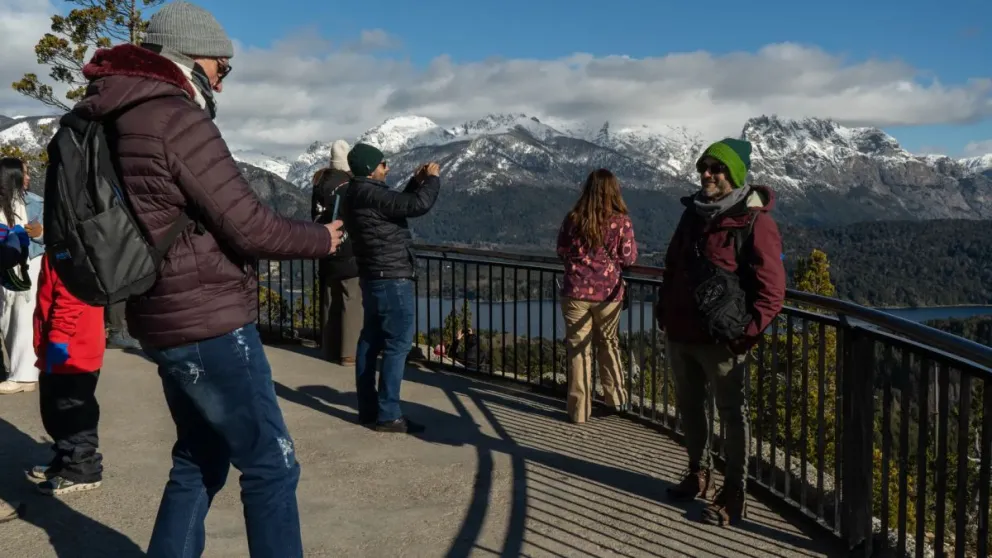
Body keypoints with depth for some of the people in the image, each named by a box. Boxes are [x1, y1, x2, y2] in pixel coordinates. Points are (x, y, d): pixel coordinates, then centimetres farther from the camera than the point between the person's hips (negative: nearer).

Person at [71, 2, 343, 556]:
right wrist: (319, 239, -2)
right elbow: (247, 224, -18)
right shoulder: (176, 118, -16)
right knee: (271, 465, -1)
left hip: (173, 323, 10)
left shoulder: (121, 123, 12)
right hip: (210, 324, -10)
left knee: (200, 459, 20)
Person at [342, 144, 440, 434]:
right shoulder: (371, 194, -20)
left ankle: (368, 408, 18)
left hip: (373, 277, 10)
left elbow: (399, 204, 24)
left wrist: (416, 181, 13)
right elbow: (418, 205, -24)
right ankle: (388, 415, -5)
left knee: (371, 340, 12)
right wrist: (432, 179, -7)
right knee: (398, 343, -7)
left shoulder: (358, 194, 12)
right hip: (392, 279, -10)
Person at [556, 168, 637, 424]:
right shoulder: (621, 221, -8)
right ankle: (616, 398, 27)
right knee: (608, 343, 19)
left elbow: (562, 252, 7)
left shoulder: (573, 219, -4)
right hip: (608, 292, 0)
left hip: (576, 291, 0)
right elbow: (629, 258, -2)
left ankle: (579, 409, 10)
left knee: (578, 348, 7)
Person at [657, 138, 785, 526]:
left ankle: (733, 495, 13)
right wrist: (665, 312, 15)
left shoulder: (755, 223, -13)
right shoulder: (693, 214, 10)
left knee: (732, 413, 4)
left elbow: (772, 291, -16)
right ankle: (698, 473, 37)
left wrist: (745, 333, -21)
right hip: (679, 334, 8)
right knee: (689, 406, 19)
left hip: (720, 341, -7)